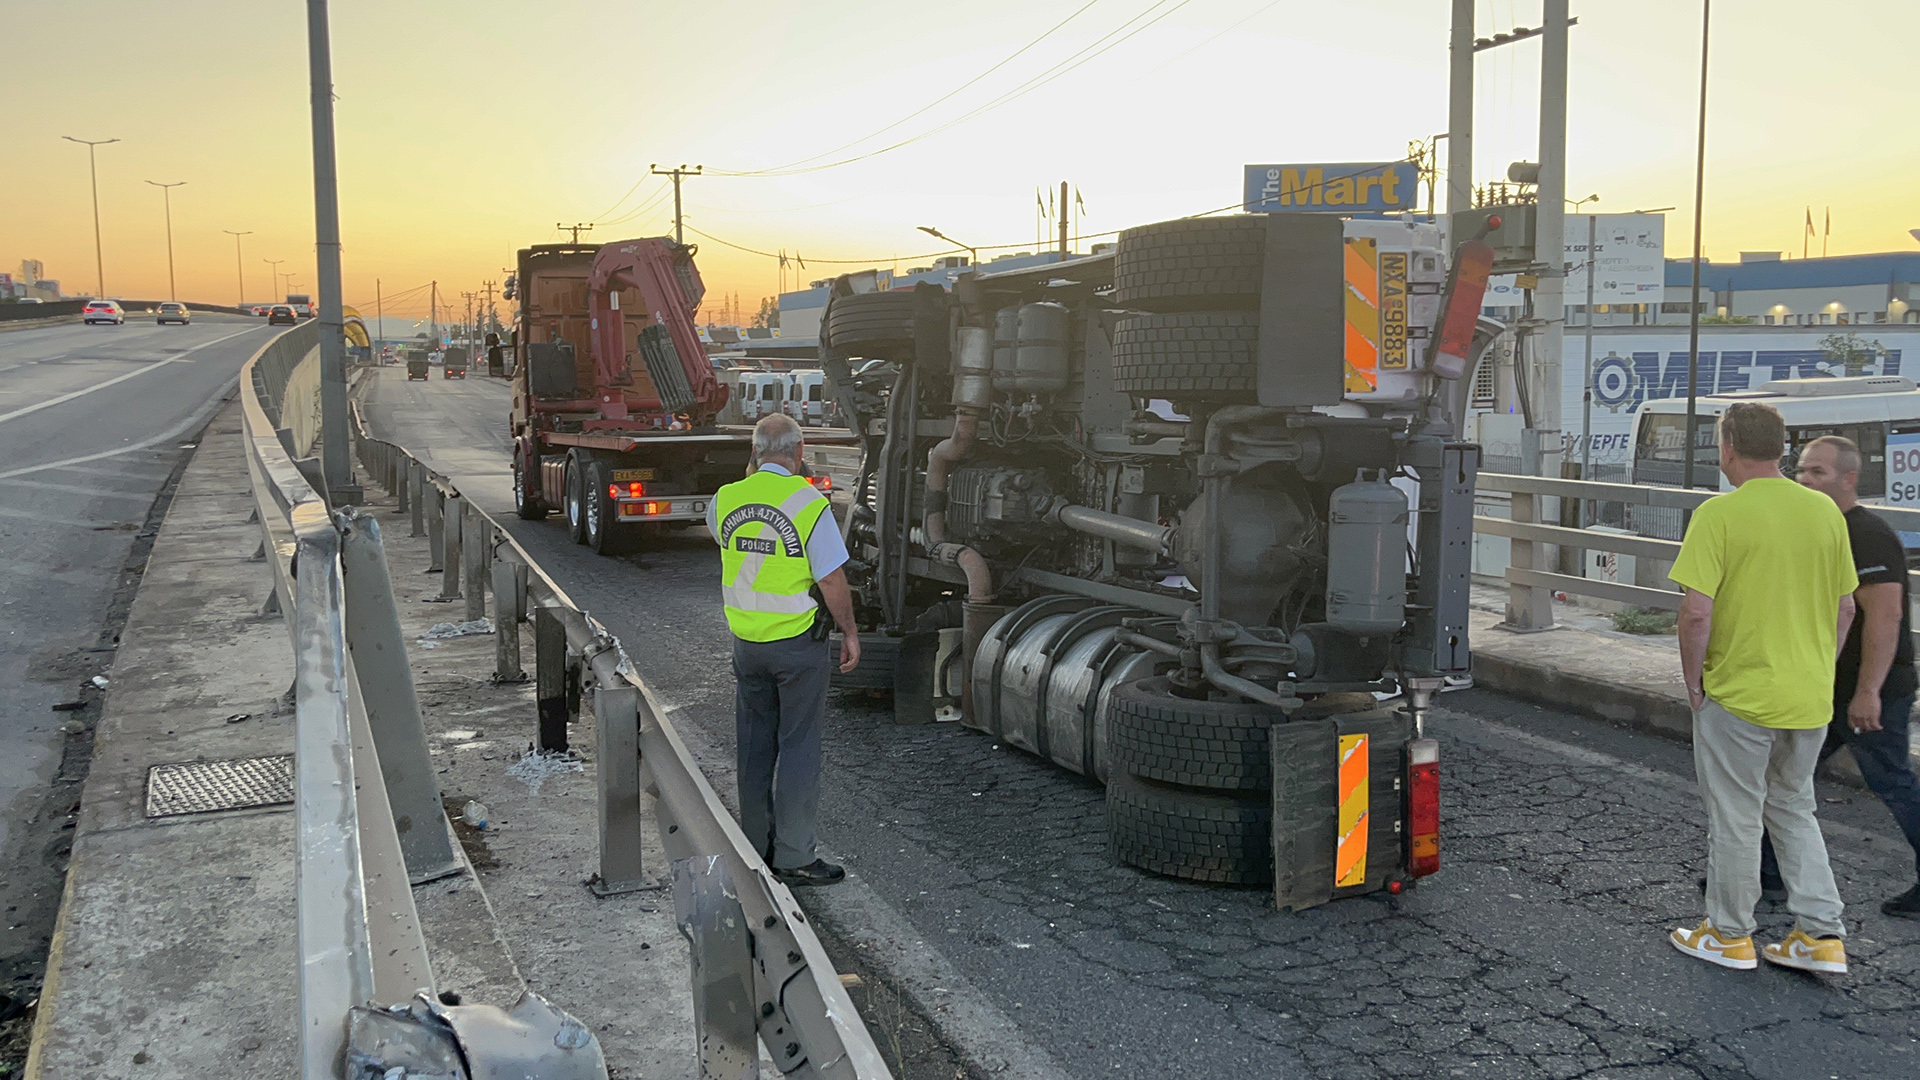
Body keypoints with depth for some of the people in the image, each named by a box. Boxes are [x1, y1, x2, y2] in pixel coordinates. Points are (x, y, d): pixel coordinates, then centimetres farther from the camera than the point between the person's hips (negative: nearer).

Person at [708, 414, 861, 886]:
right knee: (798, 746, 3)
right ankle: (794, 857, 6)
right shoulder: (810, 502, -15)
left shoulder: (727, 498, -1)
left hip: (745, 641, 5)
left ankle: (755, 845, 25)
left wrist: (752, 477, 18)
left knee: (753, 744, 15)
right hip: (798, 640, -5)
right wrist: (850, 633, 0)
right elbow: (832, 581, -13)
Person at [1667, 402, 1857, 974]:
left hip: (1739, 696, -6)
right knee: (1793, 810, 21)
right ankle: (1822, 934, 19)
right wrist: (1813, 670, 18)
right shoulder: (1826, 512, 2)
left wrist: (1692, 680, -7)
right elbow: (1845, 608, 9)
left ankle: (1729, 936, 21)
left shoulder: (1719, 514, -16)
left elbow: (1696, 611, -21)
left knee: (1736, 819, 8)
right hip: (1811, 697, 6)